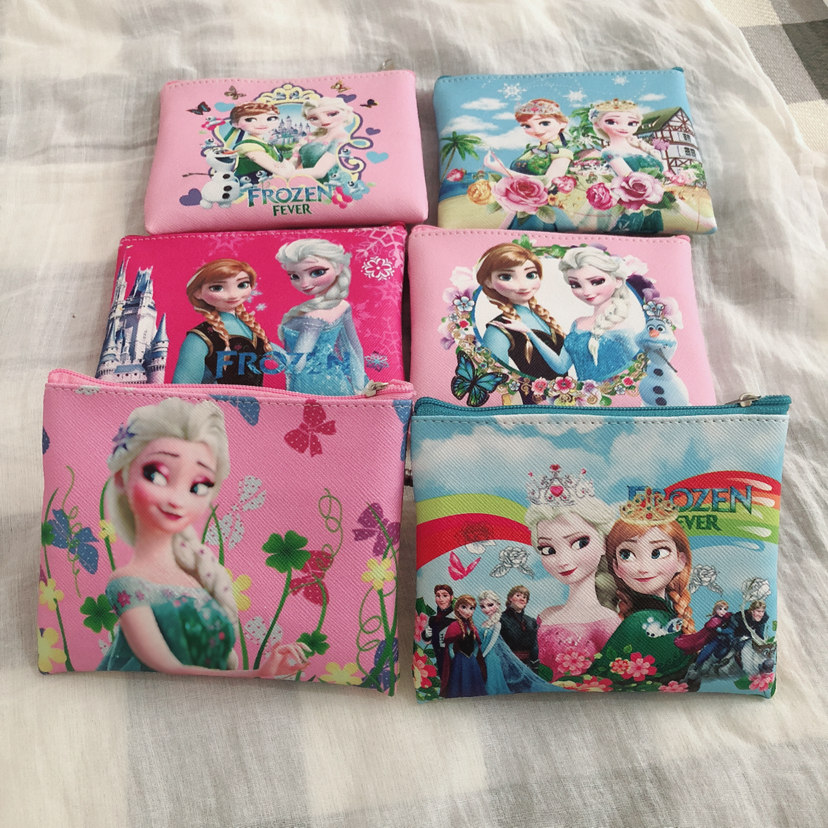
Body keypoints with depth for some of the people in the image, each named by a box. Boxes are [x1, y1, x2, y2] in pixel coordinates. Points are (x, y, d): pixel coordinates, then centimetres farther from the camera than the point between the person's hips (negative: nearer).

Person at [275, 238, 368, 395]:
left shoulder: (313, 317, -27)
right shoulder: (342, 306, -5)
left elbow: (295, 363, -25)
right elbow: (354, 346, 5)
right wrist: (359, 382, 16)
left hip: (312, 386, -7)